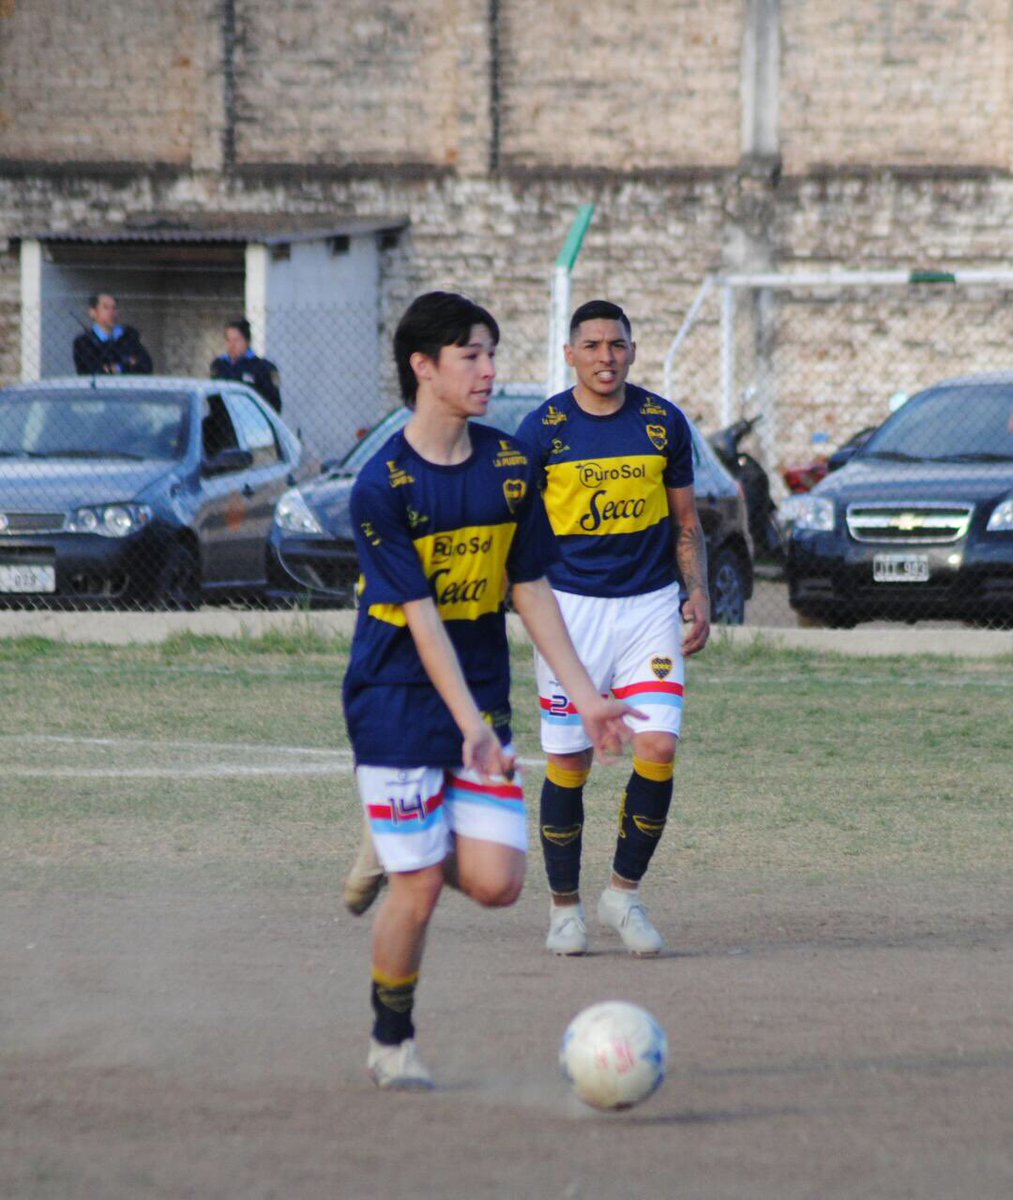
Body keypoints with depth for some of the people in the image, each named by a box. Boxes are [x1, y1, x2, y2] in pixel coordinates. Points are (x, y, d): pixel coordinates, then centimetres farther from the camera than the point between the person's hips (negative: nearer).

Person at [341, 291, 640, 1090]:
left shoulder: (510, 466, 3)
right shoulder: (383, 486, -14)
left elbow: (532, 589, 9)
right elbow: (421, 616, -19)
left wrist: (585, 695, 5)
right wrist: (469, 723, -26)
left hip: (483, 700, 5)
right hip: (399, 703, -5)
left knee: (496, 882, -8)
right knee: (418, 890, -5)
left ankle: (408, 839, 24)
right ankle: (392, 1044, 16)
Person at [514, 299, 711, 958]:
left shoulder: (664, 422, 4)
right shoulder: (542, 428, -3)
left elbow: (686, 521, 13)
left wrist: (698, 594, 3)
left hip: (650, 605, 2)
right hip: (570, 606, -2)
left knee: (659, 748, -11)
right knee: (568, 763, 0)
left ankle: (625, 891, 6)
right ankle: (565, 905, 15)